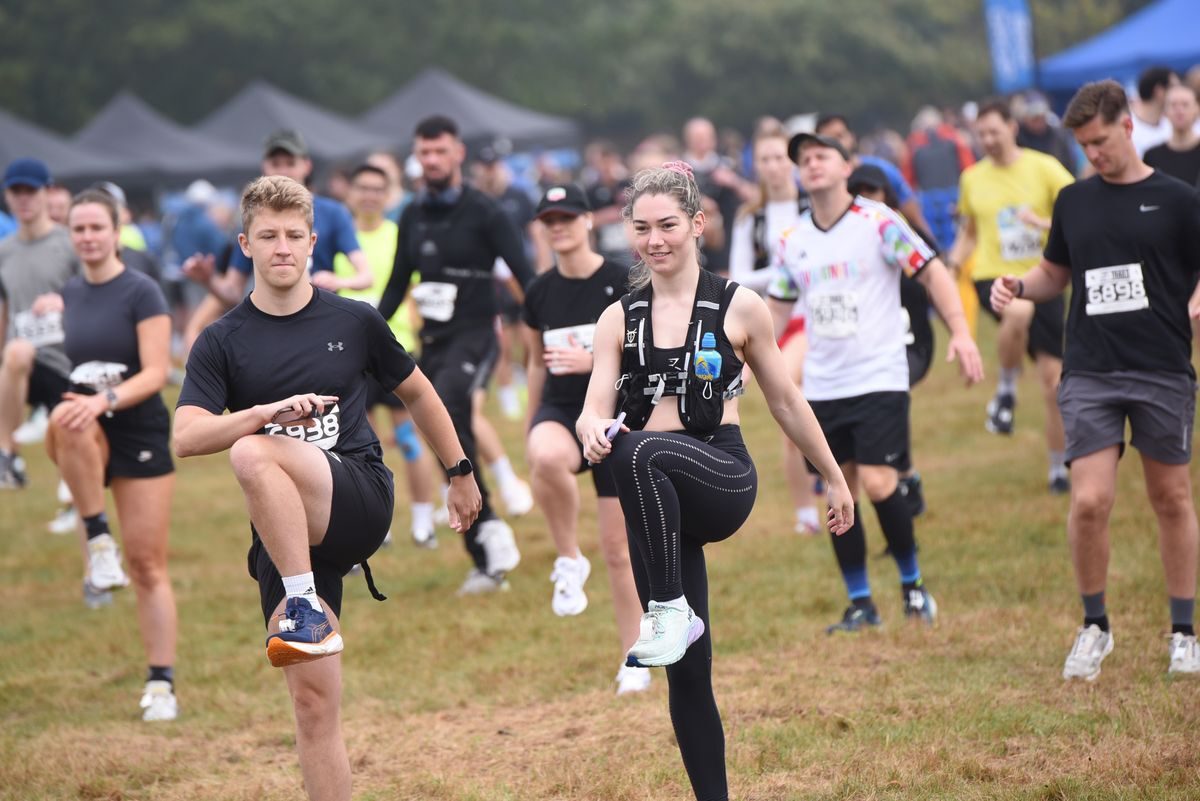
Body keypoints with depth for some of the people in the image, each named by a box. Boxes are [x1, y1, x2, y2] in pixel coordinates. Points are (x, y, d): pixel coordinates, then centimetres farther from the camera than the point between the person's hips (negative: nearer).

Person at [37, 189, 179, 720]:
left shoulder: (141, 293, -7)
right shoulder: (68, 295, 8)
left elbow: (156, 372, -15)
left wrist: (105, 399, -31)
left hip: (141, 436, -3)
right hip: (86, 439, 3)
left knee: (148, 566, -3)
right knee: (66, 420, -36)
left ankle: (161, 686, 6)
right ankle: (99, 543, -23)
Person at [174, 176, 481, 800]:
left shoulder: (354, 322, 7)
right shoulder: (221, 343, 6)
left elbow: (416, 394, 22)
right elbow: (187, 438, -8)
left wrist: (460, 473, 26)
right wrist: (272, 410, -23)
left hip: (360, 502, -2)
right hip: (284, 537, 2)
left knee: (253, 455, -32)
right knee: (312, 699, -3)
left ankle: (306, 607, -27)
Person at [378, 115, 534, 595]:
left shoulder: (482, 212, -6)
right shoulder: (413, 217, 12)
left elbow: (523, 274, -10)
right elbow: (397, 285, 20)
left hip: (473, 338, -6)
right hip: (432, 340, 6)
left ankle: (489, 528, -25)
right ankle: (487, 562, 10)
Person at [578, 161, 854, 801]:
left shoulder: (739, 307, 3)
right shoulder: (618, 318, 10)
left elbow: (784, 401, 12)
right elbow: (594, 409, 2)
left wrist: (835, 479, 16)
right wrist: (592, 429, -23)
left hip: (724, 481, -3)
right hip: (660, 501, 3)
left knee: (639, 453, -36)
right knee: (687, 671, 2)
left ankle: (671, 611, -30)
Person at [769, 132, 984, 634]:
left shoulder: (878, 223, -6)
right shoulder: (793, 243, 8)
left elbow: (931, 272, -6)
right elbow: (778, 308, 19)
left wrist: (960, 332, -17)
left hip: (878, 379, -4)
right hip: (821, 386, 5)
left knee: (878, 484, -14)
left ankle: (912, 583, 7)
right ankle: (860, 603, 14)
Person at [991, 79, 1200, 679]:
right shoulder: (1073, 201, 10)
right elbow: (1055, 273, 22)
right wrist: (1018, 286, 1)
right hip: (1090, 375, 2)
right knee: (1089, 501, -9)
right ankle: (1094, 627, 9)